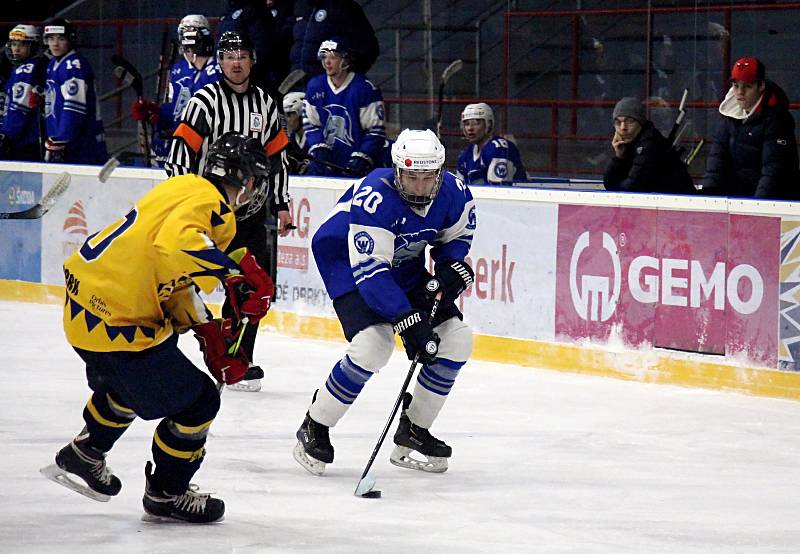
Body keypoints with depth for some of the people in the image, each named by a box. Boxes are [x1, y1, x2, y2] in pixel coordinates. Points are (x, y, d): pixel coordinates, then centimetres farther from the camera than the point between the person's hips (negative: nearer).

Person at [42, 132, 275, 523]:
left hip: (83, 306, 10)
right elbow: (175, 245, -39)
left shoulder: (183, 188, 12)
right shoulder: (210, 204, -17)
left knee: (128, 384, 36)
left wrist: (209, 333, 12)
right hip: (118, 326, -10)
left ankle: (82, 456, 55)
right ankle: (165, 494, 19)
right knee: (197, 403, 2)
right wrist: (237, 274, -37)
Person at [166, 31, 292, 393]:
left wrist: (281, 205, 14)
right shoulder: (206, 101, -9)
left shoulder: (264, 104, 10)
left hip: (248, 210, 6)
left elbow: (276, 155, 17)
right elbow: (181, 151, -13)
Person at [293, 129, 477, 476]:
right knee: (371, 346, -27)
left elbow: (456, 234, 8)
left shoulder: (453, 193, -16)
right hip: (347, 263, -7)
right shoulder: (376, 197, -35)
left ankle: (412, 432, 11)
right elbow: (369, 268, -36)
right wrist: (407, 320, -41)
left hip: (405, 268, 7)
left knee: (456, 338, -3)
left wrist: (450, 267, -13)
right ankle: (314, 428, -9)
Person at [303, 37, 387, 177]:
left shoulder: (365, 89, -10)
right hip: (324, 165, 5)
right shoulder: (315, 86, 6)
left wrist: (362, 158, -17)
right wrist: (319, 148, -5)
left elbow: (376, 130, -8)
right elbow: (310, 124, 11)